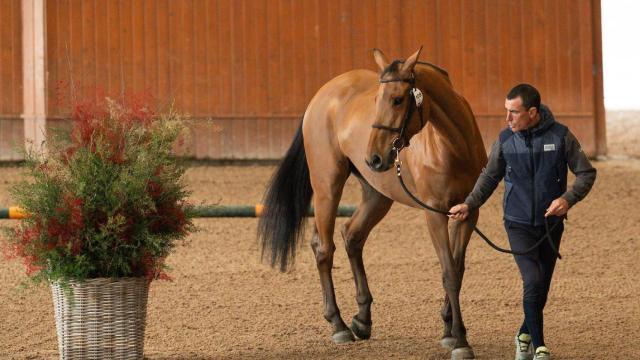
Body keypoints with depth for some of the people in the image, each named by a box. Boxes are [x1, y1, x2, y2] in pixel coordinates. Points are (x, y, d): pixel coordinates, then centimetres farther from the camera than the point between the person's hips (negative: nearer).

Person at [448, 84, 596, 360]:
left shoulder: (561, 136, -9)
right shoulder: (505, 140, -4)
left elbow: (586, 173, -3)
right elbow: (490, 177, 10)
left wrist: (568, 198, -20)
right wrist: (469, 204, -1)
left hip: (551, 224, 1)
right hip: (519, 224, -1)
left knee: (542, 287, 10)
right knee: (533, 281, -17)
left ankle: (526, 335, 36)